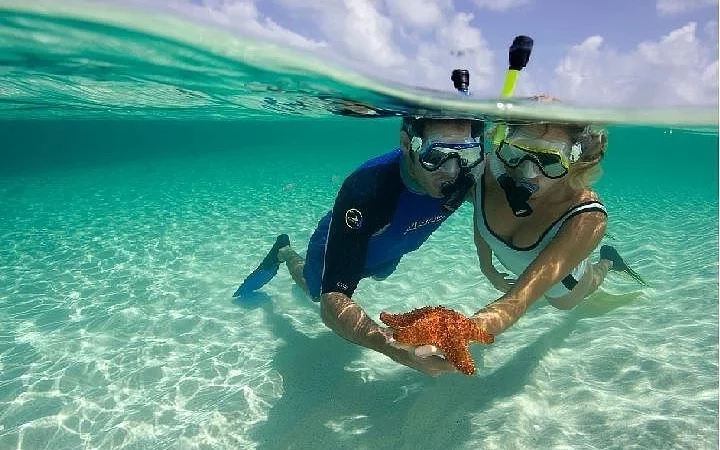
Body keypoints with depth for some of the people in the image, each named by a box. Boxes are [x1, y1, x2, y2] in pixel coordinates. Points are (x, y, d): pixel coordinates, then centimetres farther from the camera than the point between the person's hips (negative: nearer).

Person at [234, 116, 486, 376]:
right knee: (316, 291, 29)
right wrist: (395, 347, -68)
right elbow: (332, 303, -52)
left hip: (389, 250, 4)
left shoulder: (466, 172, -35)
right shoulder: (365, 190, -48)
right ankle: (284, 253, 55)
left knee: (379, 275, 39)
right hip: (341, 245, -4)